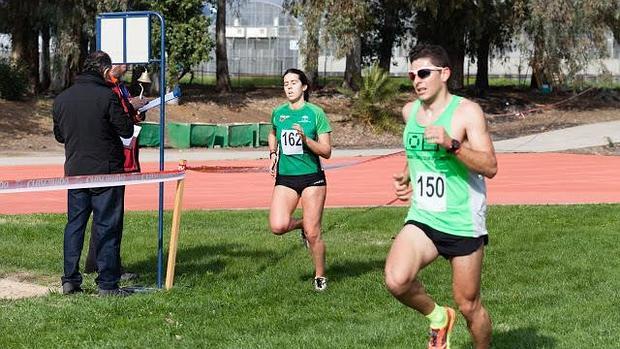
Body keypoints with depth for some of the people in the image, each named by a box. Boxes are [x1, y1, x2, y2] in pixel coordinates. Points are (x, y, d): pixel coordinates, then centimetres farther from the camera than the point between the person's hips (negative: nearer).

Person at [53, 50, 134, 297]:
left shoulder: (61, 99, 5)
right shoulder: (107, 97, -14)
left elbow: (59, 135, 14)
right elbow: (126, 130, -10)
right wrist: (124, 115, 9)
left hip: (74, 172, 5)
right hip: (106, 172, -5)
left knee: (74, 224, 13)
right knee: (107, 227, 1)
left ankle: (70, 279, 12)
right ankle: (107, 284, 3)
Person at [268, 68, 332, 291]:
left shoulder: (315, 113, -5)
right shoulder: (278, 113, 6)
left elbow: (326, 152, -7)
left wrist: (305, 138, -21)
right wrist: (273, 154, 13)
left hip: (311, 177, -3)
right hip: (284, 178, 3)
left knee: (313, 234, -3)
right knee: (278, 227, -15)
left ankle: (320, 276, 18)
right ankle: (301, 224, 19)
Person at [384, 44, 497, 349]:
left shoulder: (466, 112, -11)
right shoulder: (409, 112, 7)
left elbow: (490, 167, -19)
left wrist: (452, 144, -31)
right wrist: (406, 176, 11)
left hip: (463, 222, -4)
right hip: (422, 219, 4)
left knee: (468, 304, 5)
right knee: (396, 280, -22)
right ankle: (438, 317, 7)